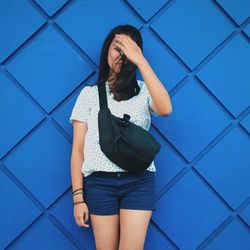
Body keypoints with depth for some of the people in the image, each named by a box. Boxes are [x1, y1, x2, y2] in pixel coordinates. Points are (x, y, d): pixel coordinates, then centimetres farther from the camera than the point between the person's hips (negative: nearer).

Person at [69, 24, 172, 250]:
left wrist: (140, 60, -16)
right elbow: (78, 149, 6)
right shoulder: (89, 93, 9)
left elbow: (165, 109, -17)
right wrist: (78, 197, -1)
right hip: (99, 182, 1)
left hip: (139, 181, 0)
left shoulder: (143, 90, 8)